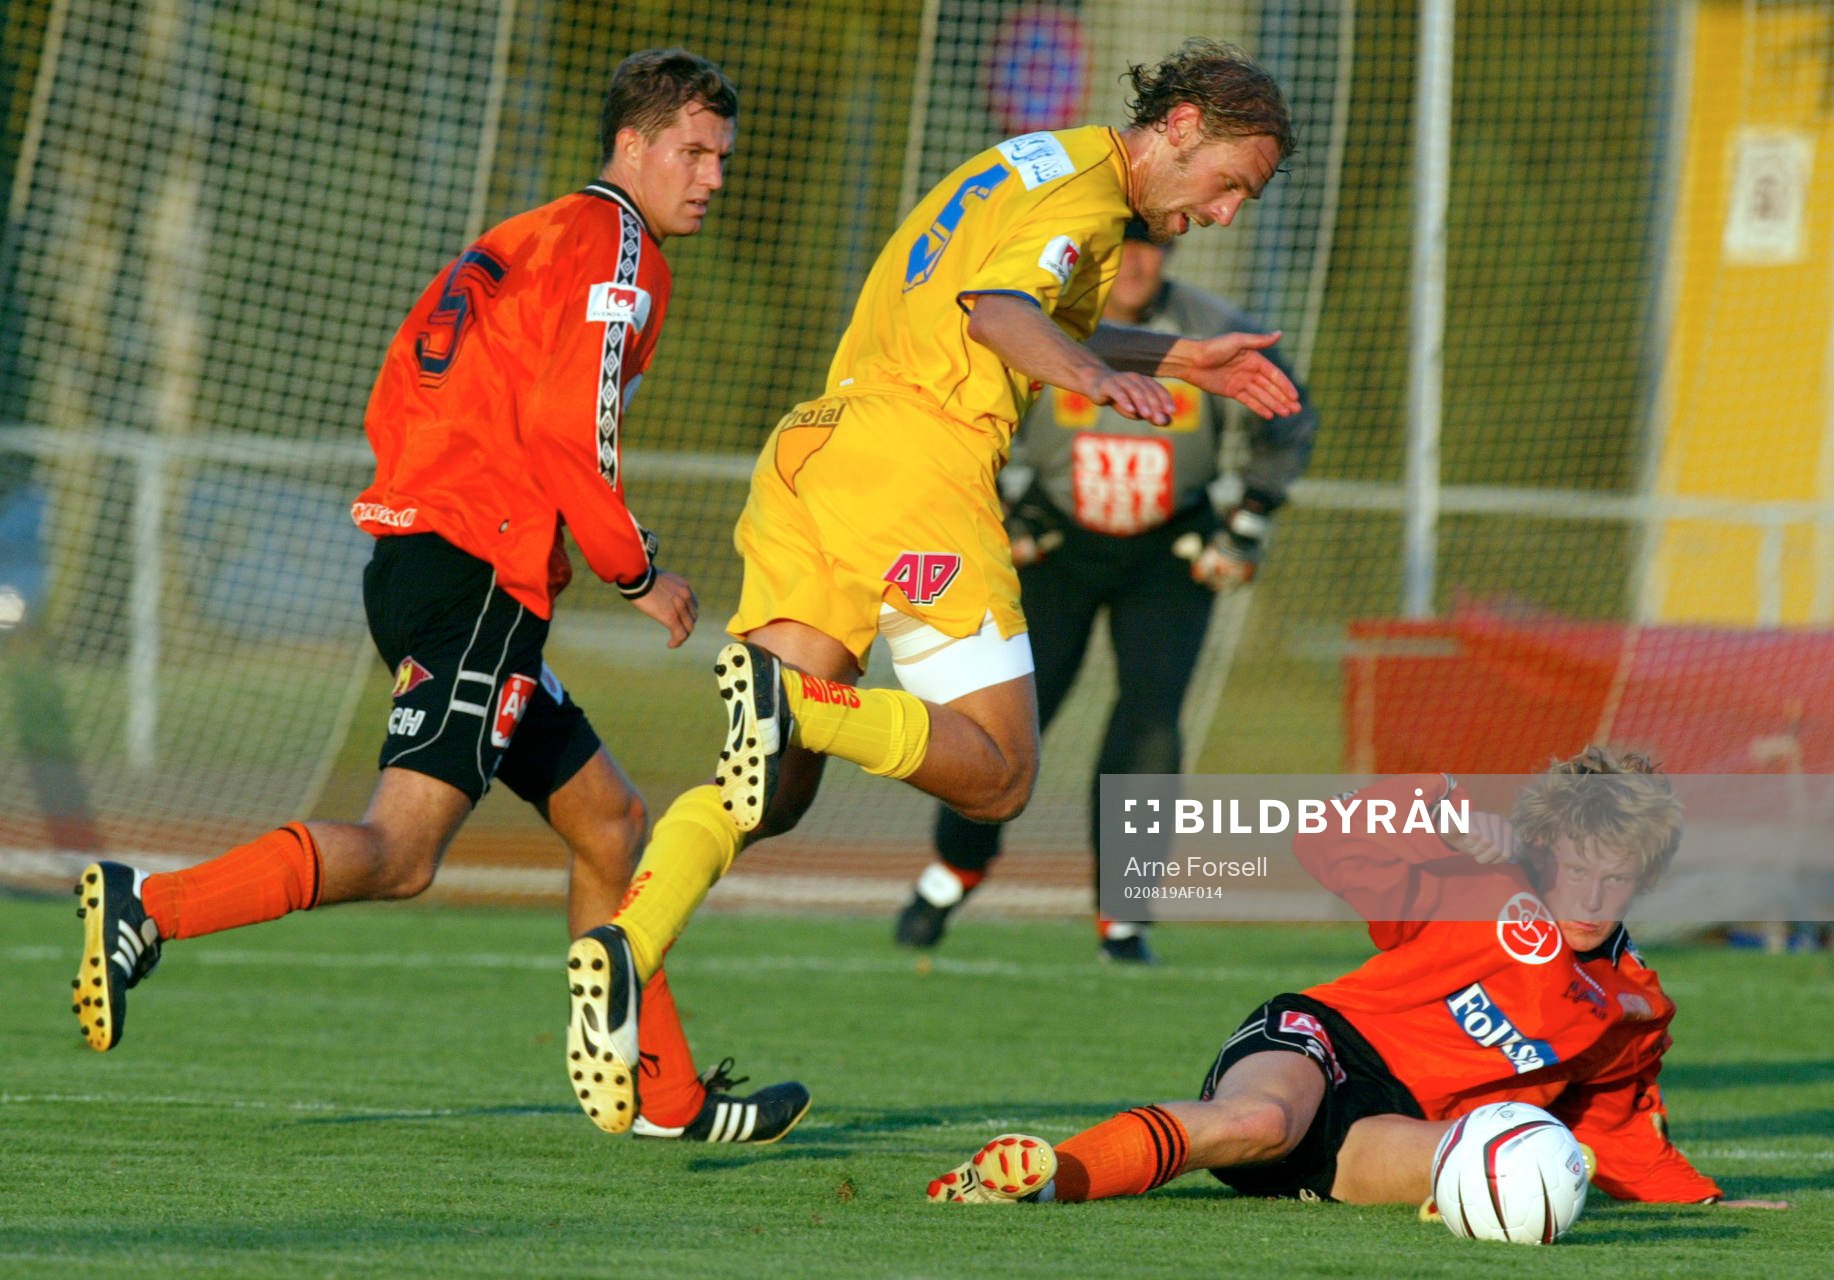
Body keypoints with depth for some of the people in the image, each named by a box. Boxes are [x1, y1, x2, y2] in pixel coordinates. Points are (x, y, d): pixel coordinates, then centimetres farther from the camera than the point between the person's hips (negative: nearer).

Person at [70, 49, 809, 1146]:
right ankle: (150, 909, -29)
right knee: (402, 852, -19)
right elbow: (568, 428, -16)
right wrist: (638, 572, -5)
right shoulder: (614, 249, -4)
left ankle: (668, 1095, 18)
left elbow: (393, 408, 21)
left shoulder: (515, 244, 24)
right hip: (481, 574, -10)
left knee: (611, 822, 15)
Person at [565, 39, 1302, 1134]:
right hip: (917, 457, -9)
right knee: (997, 776, -3)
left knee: (772, 793, 1)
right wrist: (1096, 375, -37)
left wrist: (1179, 361, 48)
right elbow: (998, 307, -20)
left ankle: (626, 947, -23)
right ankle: (796, 701, -26)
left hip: (808, 449, 9)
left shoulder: (1027, 165, 29)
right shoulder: (1087, 190, -1)